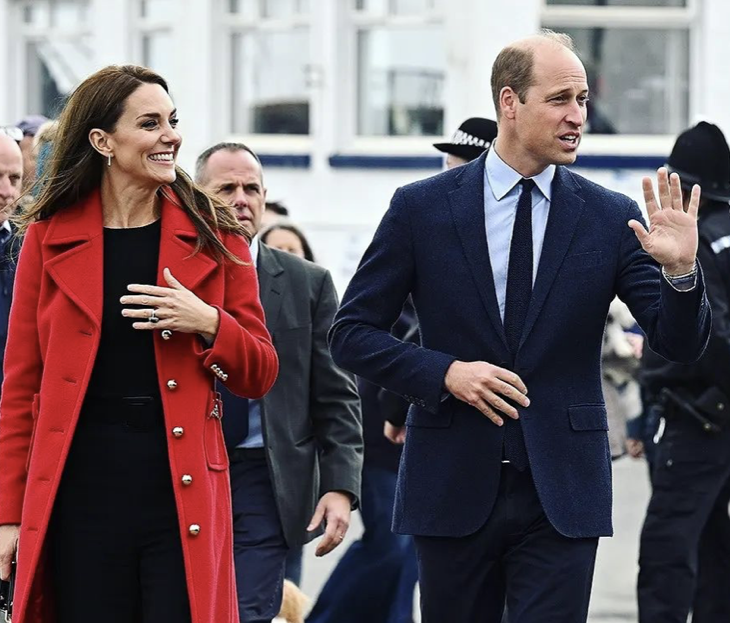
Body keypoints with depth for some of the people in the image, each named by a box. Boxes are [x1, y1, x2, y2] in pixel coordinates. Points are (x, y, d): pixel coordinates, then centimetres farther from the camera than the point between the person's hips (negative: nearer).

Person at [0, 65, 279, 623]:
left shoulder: (213, 237, 7)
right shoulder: (51, 237, 5)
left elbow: (259, 376, 9)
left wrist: (208, 324, -12)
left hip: (184, 492, 0)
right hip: (80, 490, 0)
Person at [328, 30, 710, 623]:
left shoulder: (611, 217, 2)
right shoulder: (421, 208, 0)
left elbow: (682, 344, -1)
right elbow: (352, 333, 2)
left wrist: (681, 268, -21)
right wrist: (444, 373, -13)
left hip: (562, 493, 0)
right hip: (454, 486, 0)